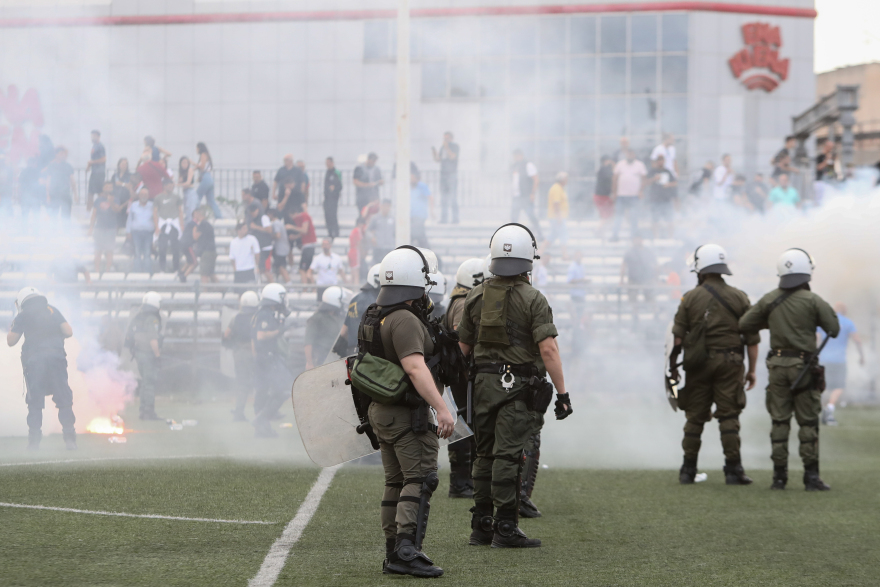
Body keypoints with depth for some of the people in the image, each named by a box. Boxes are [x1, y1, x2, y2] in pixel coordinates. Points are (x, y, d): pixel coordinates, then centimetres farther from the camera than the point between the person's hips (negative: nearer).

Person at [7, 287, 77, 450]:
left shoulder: (23, 316, 6)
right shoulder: (52, 310, 14)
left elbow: (11, 341, 4)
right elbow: (68, 332, 7)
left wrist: (12, 328, 23)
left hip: (34, 359, -1)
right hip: (56, 356, 1)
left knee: (35, 401, 4)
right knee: (64, 399, 4)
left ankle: (34, 440, -2)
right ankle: (70, 438, -1)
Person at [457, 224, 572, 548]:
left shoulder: (476, 296, 5)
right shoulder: (533, 299, -11)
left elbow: (464, 346, 11)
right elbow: (548, 349, -17)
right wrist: (562, 393, -13)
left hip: (483, 383, 5)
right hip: (519, 386, -5)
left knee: (485, 455, 13)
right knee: (507, 455, -4)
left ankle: (481, 526, 16)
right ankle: (505, 529, -2)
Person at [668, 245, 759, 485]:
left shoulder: (690, 298, 1)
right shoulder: (739, 297, 3)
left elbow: (677, 337, -1)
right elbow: (752, 338, 2)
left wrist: (673, 366, 8)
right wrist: (751, 370, 8)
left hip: (698, 363, 0)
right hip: (729, 363, 0)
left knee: (695, 418, 7)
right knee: (728, 416, 1)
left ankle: (688, 470, 10)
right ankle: (733, 470, -3)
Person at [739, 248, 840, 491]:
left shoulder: (769, 300, 2)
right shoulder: (813, 301, -8)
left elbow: (744, 324, 7)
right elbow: (834, 329, -5)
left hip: (777, 365, 3)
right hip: (803, 365, -3)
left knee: (779, 422, 8)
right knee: (808, 423, 2)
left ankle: (779, 476, 6)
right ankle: (811, 477, -1)